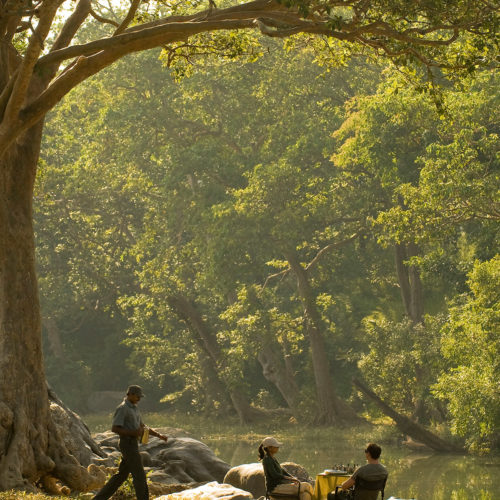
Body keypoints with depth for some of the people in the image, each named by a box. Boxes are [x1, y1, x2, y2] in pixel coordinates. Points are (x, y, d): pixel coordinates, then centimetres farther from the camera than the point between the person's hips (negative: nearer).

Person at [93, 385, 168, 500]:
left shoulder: (134, 409, 18)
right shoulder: (122, 408, -13)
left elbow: (142, 427, 23)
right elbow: (114, 428, -19)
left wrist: (159, 435, 13)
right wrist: (132, 433, -22)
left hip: (133, 444, 10)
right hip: (128, 444, -10)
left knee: (121, 475, 12)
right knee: (139, 475, -6)